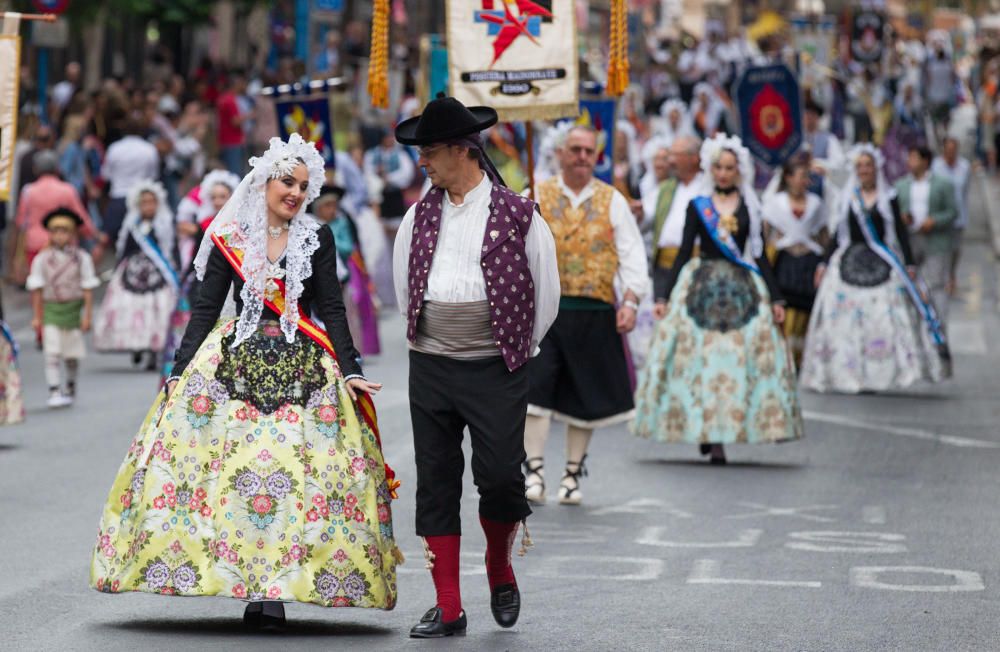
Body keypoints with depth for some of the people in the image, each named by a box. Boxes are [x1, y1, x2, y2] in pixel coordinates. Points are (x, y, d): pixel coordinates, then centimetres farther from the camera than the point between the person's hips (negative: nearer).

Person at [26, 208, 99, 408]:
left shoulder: (82, 258, -1)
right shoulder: (42, 259, -1)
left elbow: (88, 288, 0)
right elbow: (37, 289, 3)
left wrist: (87, 315, -4)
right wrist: (37, 317, 1)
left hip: (73, 308, 1)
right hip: (50, 309, -1)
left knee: (72, 355, 12)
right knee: (52, 354, -11)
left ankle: (70, 388, 31)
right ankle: (54, 391, -13)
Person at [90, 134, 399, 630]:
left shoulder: (317, 239, 8)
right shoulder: (229, 239, 7)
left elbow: (332, 309, 7)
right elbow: (206, 309, 7)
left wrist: (350, 370, -2)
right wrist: (181, 372, 0)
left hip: (302, 369, 0)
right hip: (235, 364, 0)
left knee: (292, 470, -10)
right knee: (234, 468, -9)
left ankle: (273, 592, -8)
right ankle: (260, 588, -4)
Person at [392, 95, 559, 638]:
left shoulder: (517, 216, -4)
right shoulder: (420, 215, 8)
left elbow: (545, 294, 4)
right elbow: (403, 285, 21)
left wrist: (513, 351, 9)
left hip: (496, 370, -4)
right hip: (430, 368, 4)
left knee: (500, 479, -10)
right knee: (436, 484, 3)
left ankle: (499, 569, 21)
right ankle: (448, 609, 8)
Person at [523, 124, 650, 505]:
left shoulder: (613, 202, 9)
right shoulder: (536, 199, 6)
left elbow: (632, 254, 5)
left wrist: (630, 301, -6)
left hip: (595, 313, 1)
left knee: (585, 396, 6)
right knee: (536, 389, -11)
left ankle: (573, 475, 17)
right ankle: (534, 471, -6)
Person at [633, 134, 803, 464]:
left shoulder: (749, 208, 9)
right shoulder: (698, 207, 7)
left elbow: (760, 255, 9)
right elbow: (683, 253, 7)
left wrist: (776, 299, 3)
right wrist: (665, 296, 1)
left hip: (742, 289, 1)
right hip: (702, 288, -1)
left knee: (737, 358, -7)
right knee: (700, 359, -8)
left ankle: (718, 436, -3)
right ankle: (709, 436, -5)